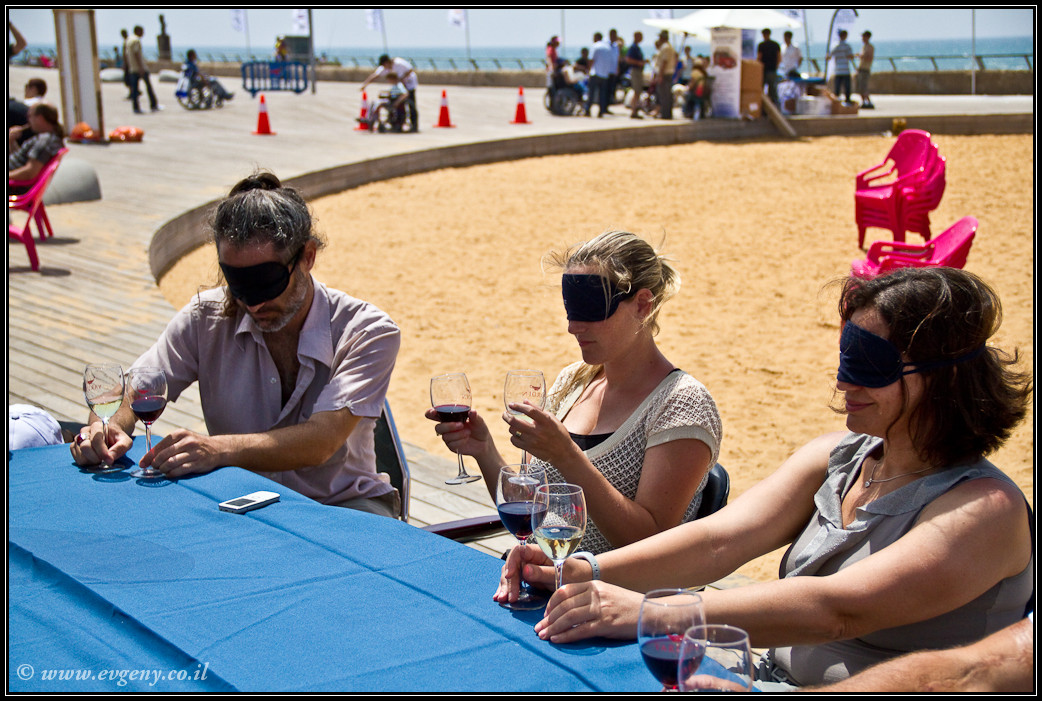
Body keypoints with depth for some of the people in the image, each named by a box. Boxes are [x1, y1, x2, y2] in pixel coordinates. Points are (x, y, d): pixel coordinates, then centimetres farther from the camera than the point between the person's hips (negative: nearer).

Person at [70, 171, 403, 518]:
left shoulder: (368, 332, -16)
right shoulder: (206, 318, -7)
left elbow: (320, 442, -30)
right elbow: (129, 393, -2)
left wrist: (219, 449, -47)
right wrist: (110, 426, -28)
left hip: (340, 506, -2)